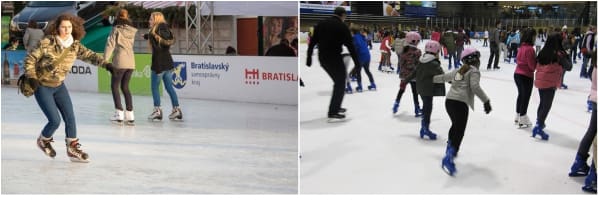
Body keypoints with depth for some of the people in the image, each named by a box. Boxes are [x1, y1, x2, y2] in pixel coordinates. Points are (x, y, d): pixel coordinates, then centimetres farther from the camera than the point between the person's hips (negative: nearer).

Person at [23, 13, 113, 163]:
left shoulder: (74, 46, -7)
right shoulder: (47, 43, -19)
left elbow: (89, 55, -18)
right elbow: (30, 59, -13)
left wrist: (105, 64, -34)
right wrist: (32, 78, -18)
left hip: (59, 86, 5)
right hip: (42, 87, -5)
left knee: (70, 117, 0)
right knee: (55, 120, -8)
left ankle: (73, 149, 14)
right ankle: (43, 141, 24)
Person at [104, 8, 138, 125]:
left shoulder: (116, 29, -5)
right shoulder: (132, 31, 9)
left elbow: (110, 45, -8)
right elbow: (130, 45, 8)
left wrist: (105, 60, -6)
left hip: (119, 61, -5)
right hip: (131, 62, 5)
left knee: (114, 86, 6)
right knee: (125, 87, 14)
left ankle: (119, 113, -1)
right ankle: (130, 114, 10)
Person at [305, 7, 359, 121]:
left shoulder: (321, 24, 11)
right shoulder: (342, 26, -7)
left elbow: (312, 42, 10)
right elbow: (350, 46, -9)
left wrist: (309, 57, 15)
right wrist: (357, 63, -5)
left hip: (322, 58, 7)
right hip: (334, 58, -7)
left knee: (338, 82, 23)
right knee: (340, 84, 3)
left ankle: (336, 107, 30)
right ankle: (333, 113, -3)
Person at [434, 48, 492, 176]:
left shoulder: (458, 71, 23)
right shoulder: (474, 71, 3)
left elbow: (443, 77, 34)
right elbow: (475, 86, -14)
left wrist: (431, 79, 52)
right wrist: (486, 101, -15)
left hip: (449, 100, 8)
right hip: (460, 103, -8)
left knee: (456, 125, 29)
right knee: (459, 132, -11)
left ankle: (450, 149, 43)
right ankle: (449, 158, -25)